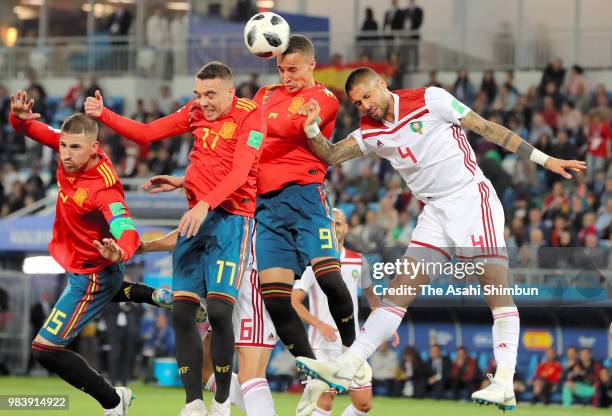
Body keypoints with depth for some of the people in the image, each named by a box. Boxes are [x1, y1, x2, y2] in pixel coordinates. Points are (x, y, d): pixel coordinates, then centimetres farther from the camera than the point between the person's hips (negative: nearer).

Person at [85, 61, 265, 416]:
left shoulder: (250, 116, -8)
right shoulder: (196, 111, 12)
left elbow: (239, 173, -19)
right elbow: (146, 133, 17)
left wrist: (206, 204, -32)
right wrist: (103, 115, 5)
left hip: (231, 217, -6)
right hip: (196, 217, 6)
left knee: (219, 310, -17)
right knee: (182, 310, -1)